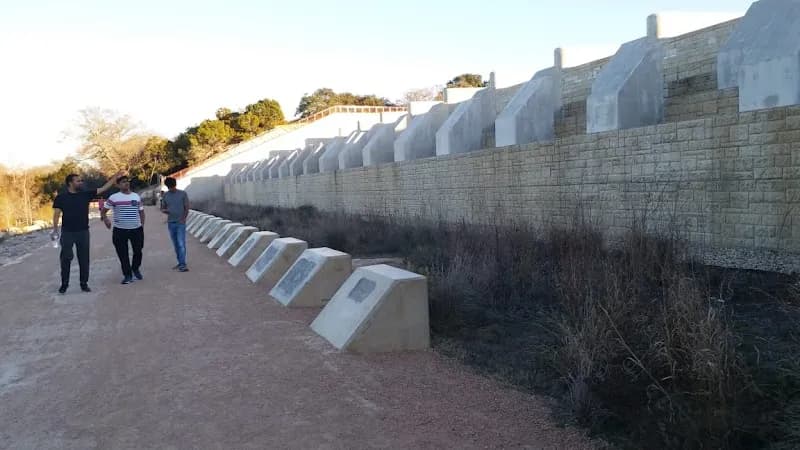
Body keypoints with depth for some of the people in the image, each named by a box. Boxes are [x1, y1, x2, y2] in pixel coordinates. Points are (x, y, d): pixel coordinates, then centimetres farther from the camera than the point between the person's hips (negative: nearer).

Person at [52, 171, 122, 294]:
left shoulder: (86, 194, 4)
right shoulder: (61, 197, -4)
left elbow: (104, 188, 4)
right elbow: (56, 214, -3)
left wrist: (115, 177, -1)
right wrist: (55, 231, -9)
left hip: (83, 232, 3)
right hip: (67, 232, -3)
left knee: (84, 258, 7)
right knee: (66, 258, 2)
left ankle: (84, 283, 17)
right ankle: (64, 284, 14)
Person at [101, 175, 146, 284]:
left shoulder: (136, 196, 9)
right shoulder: (114, 198, -1)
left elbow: (141, 211, 16)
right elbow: (103, 211, 3)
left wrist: (142, 223, 6)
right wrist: (105, 220, -15)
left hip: (136, 229, 2)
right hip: (120, 230, -2)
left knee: (138, 251, 6)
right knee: (123, 254, -1)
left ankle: (135, 268, 32)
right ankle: (127, 275, 9)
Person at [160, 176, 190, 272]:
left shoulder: (183, 194, -3)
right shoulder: (165, 195, 7)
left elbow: (187, 208, -1)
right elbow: (162, 208, 13)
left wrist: (183, 219, -12)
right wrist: (164, 210, -12)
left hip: (180, 223, -4)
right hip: (170, 223, 4)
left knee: (181, 244, -11)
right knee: (176, 244, 8)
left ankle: (182, 265, -12)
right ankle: (180, 263, 16)